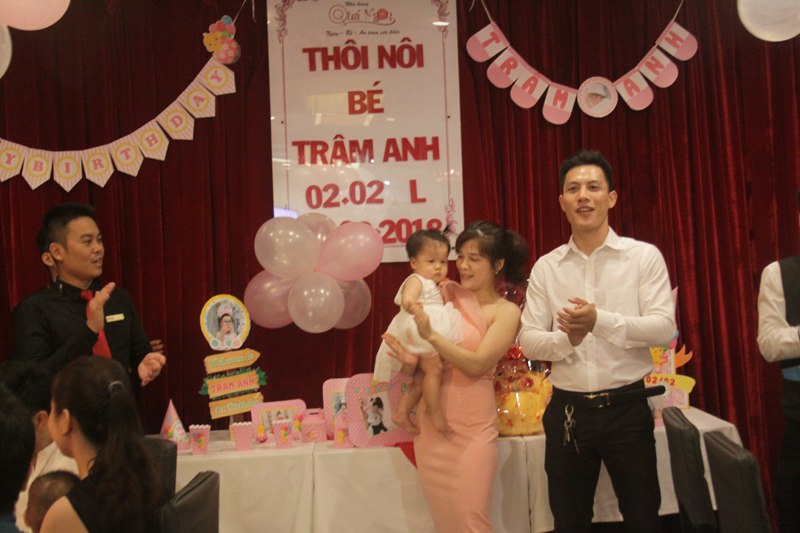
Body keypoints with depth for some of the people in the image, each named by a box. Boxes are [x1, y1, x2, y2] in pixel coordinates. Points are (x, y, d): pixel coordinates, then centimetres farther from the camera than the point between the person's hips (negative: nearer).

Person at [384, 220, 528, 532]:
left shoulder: (506, 312, -4)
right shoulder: (448, 293, 5)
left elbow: (476, 365, -15)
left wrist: (430, 335, -23)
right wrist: (406, 351, -20)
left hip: (472, 424, -4)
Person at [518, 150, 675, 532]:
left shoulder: (644, 256, -3)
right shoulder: (546, 267, 4)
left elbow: (664, 329, -12)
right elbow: (528, 341, 0)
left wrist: (601, 321, -25)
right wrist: (566, 339, -20)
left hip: (627, 407, -2)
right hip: (567, 410, 2)